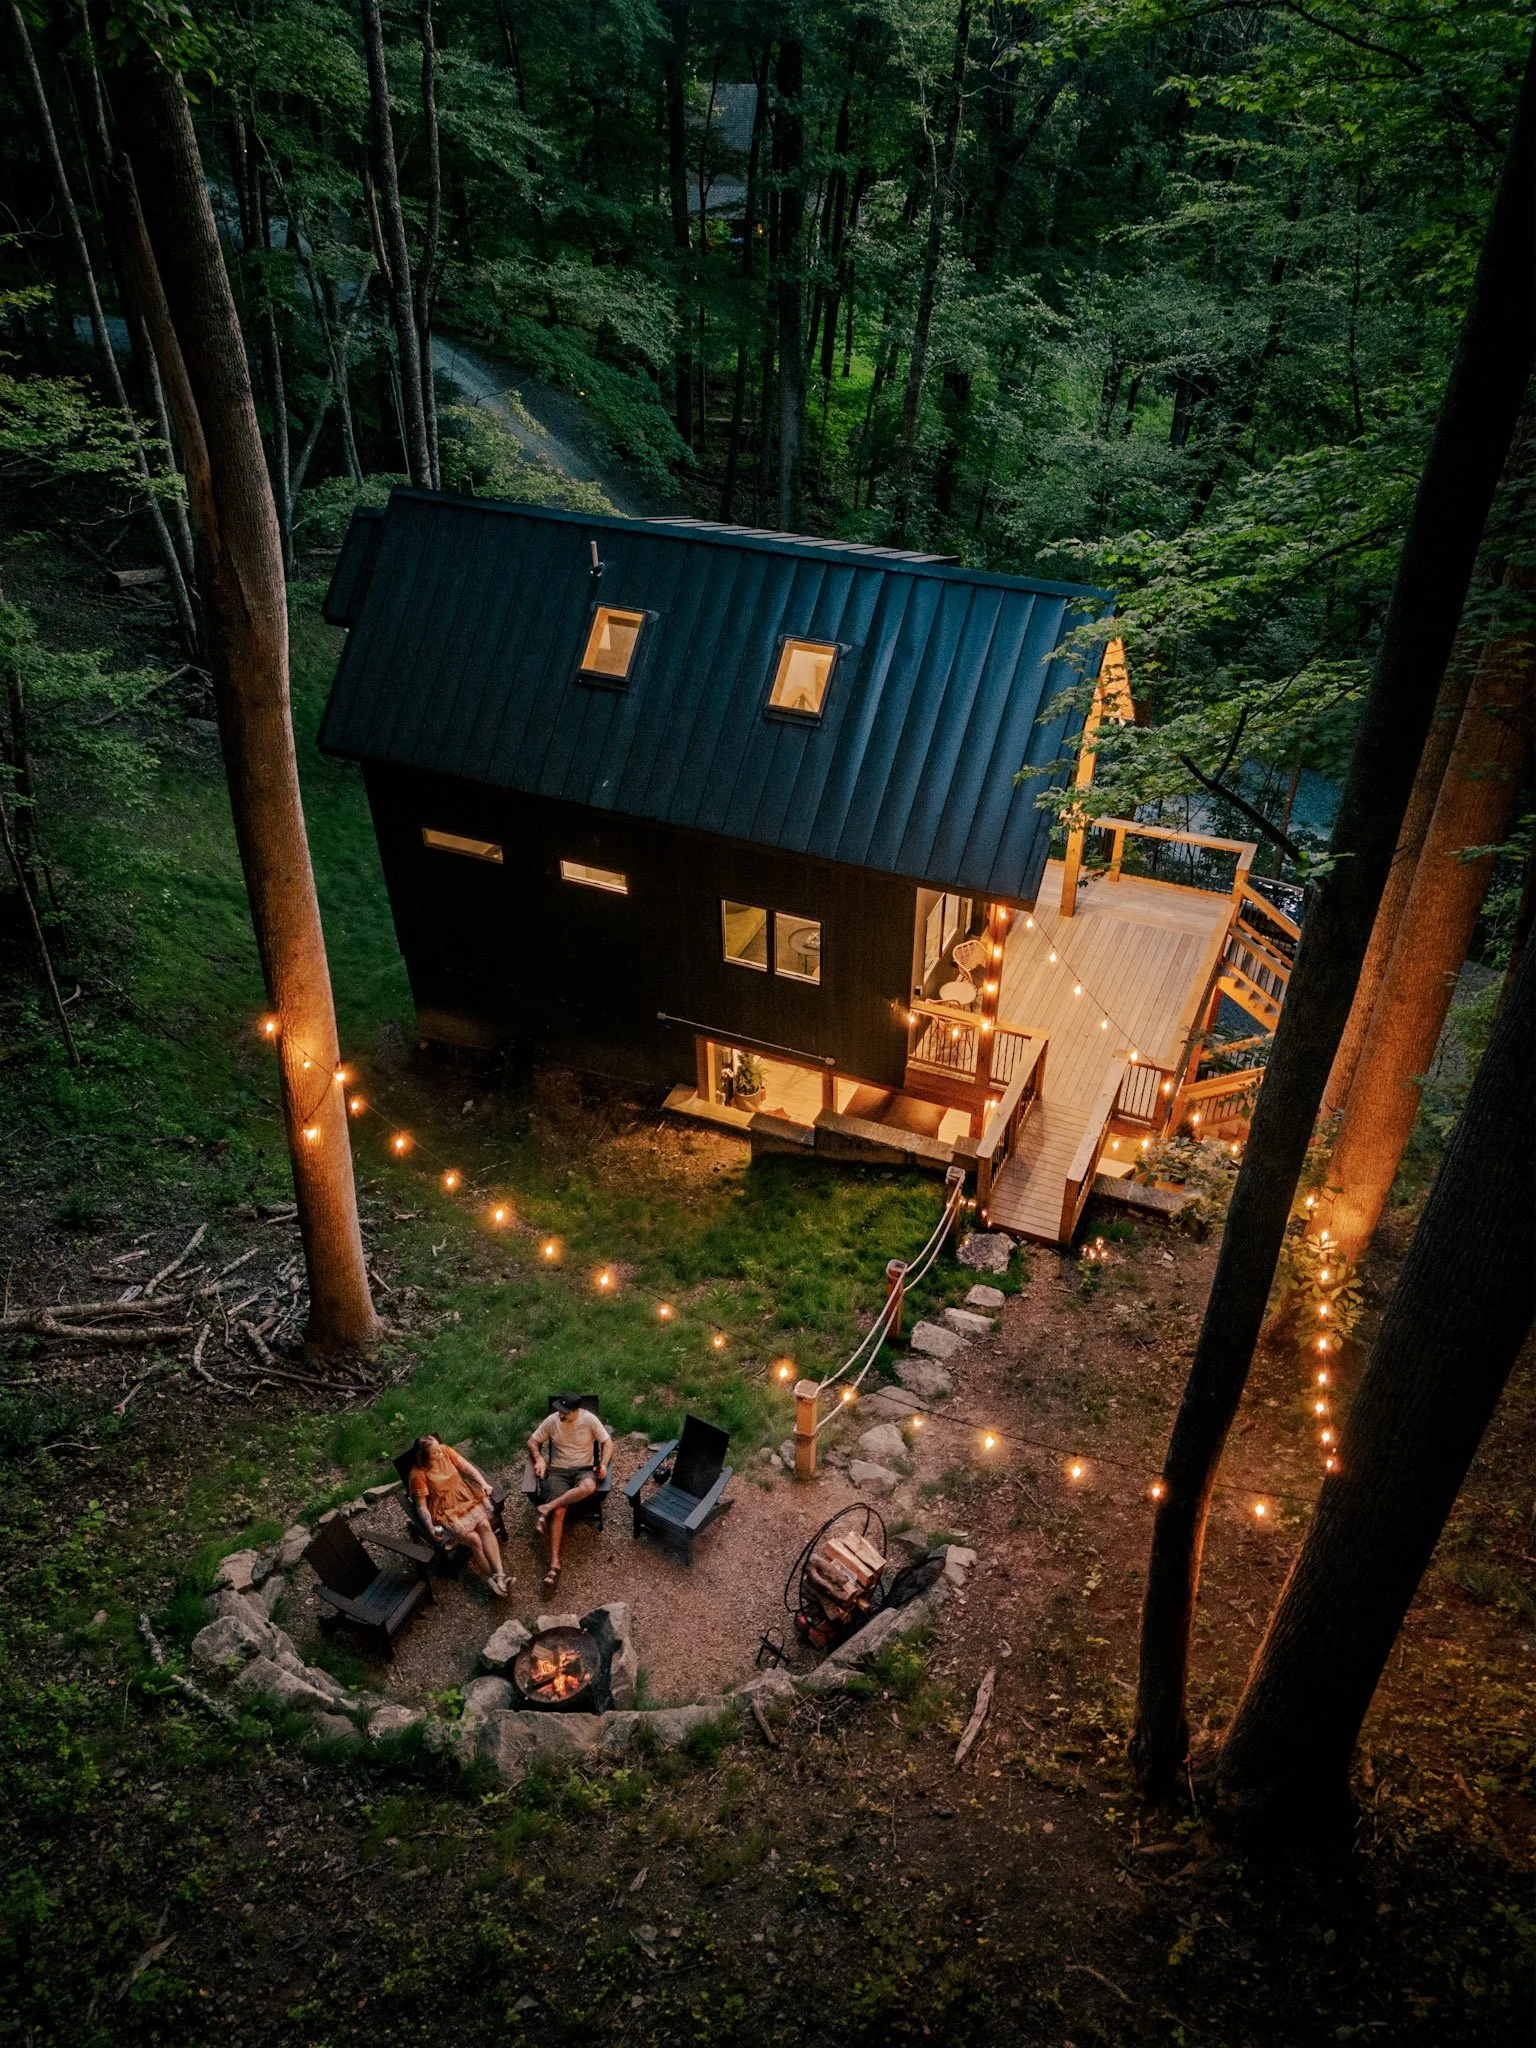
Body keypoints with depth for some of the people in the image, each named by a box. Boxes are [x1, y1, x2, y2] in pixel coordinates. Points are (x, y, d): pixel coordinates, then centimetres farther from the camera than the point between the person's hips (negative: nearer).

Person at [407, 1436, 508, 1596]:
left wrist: (483, 1483, -13)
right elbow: (421, 1504, -16)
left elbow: (466, 1466, 0)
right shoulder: (418, 1474, -19)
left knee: (485, 1525, -20)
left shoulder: (445, 1450, -7)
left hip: (465, 1499, 4)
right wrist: (431, 1527, -29)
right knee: (474, 1539, -20)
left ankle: (499, 1573, -23)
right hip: (446, 1512, -4)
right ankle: (492, 1578, -4)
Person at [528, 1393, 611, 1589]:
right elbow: (533, 1441, 9)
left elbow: (607, 1442, 1)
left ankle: (546, 1508, -28)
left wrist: (604, 1464, -15)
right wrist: (539, 1459, -9)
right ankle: (554, 1564, -25)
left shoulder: (589, 1420, -6)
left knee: (589, 1486, -39)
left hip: (584, 1469, -1)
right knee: (558, 1512, -24)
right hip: (558, 1470, 1)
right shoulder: (552, 1421, -1)